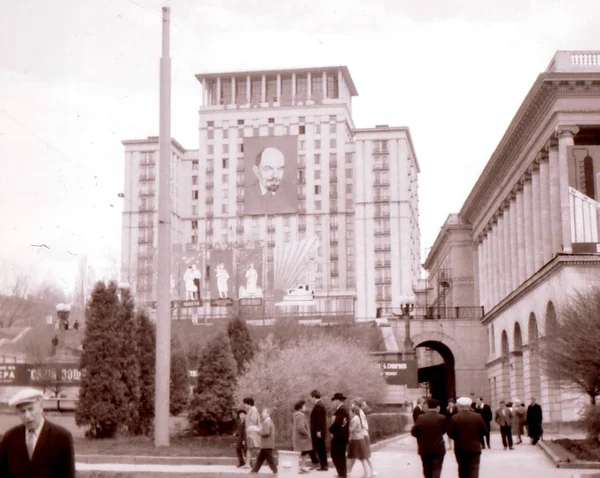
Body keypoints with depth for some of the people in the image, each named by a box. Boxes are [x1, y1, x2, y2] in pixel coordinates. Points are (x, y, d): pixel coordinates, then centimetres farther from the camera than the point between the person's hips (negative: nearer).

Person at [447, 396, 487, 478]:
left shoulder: (454, 418, -7)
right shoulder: (477, 416, -5)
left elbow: (450, 433, -8)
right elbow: (485, 431, -2)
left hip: (460, 448, 1)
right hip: (475, 447, -1)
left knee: (462, 469, 15)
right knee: (474, 469, -3)